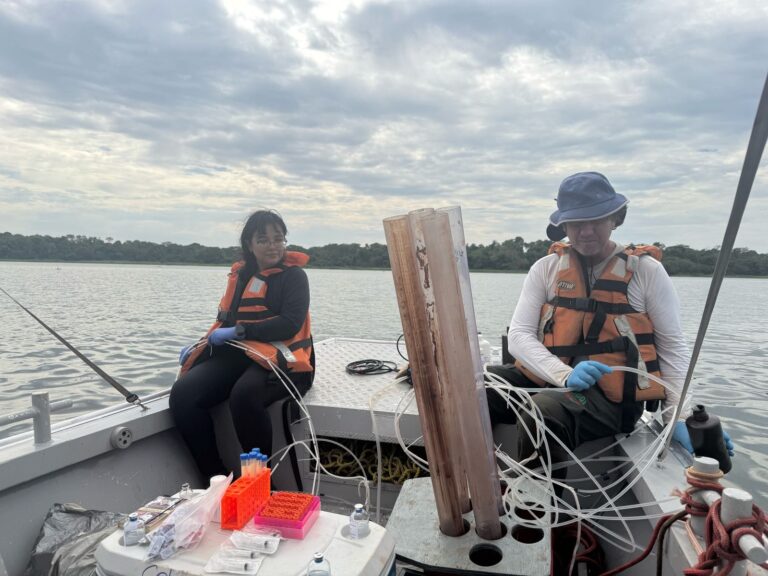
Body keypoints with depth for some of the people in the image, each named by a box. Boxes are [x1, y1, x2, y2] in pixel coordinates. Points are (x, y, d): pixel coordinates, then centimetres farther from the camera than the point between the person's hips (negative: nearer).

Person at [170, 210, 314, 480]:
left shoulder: (293, 275, 2)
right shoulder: (240, 274, 19)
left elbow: (291, 323, -11)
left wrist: (239, 331, -14)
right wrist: (199, 345, 7)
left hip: (278, 358, -5)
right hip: (237, 354, 6)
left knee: (244, 395, -37)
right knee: (182, 394, -19)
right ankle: (216, 478, -7)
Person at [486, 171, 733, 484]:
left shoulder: (646, 271, 3)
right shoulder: (546, 269, 8)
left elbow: (672, 347, 7)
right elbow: (519, 335, -1)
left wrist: (680, 415, -5)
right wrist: (565, 375, -18)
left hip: (611, 395, -2)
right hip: (546, 379, 3)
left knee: (542, 412, -35)